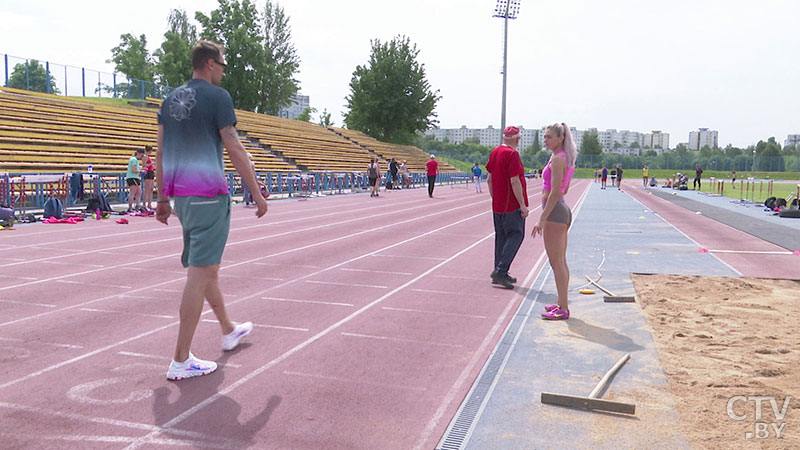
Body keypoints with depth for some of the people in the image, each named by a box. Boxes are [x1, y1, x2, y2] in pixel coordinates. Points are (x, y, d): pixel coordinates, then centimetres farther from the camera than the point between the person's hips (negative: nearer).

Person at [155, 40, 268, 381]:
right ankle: (181, 361, -3)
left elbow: (160, 154, 15)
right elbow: (234, 150, -11)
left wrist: (163, 199, 19)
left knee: (207, 267, 20)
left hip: (179, 195, 9)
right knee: (201, 273, -6)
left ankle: (229, 331, 37)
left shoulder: (171, 100, 15)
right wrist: (257, 193, -6)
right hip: (208, 194, -9)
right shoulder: (217, 96, -7)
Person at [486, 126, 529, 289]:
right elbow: (514, 181, -20)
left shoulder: (494, 152, 11)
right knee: (516, 235, -2)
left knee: (501, 237, 12)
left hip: (497, 205, 8)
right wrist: (523, 205, -16)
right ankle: (500, 271, -9)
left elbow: (489, 179, 15)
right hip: (512, 205, -8)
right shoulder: (512, 154, -15)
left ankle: (501, 274, 17)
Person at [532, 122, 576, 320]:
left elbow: (555, 193, -21)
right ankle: (562, 303, 24)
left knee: (556, 263, -5)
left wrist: (542, 219, -21)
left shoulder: (557, 159, -16)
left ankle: (563, 309, 1)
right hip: (563, 210, 10)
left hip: (555, 212, -10)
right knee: (561, 262, 16)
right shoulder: (567, 159, 14)